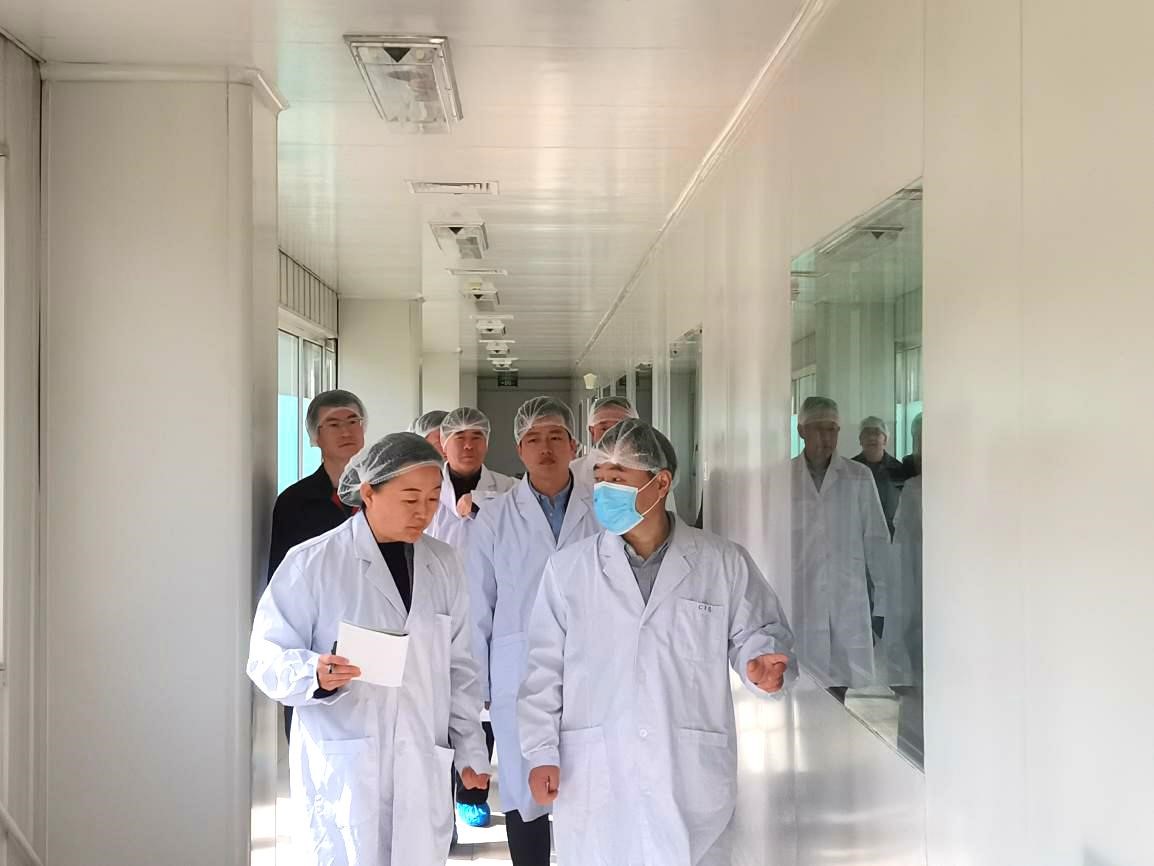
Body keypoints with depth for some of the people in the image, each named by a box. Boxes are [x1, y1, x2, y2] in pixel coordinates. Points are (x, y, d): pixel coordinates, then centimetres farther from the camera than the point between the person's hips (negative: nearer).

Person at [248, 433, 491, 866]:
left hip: (422, 769, 4)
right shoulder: (313, 562, -5)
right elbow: (266, 656, -4)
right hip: (341, 767, -4)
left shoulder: (444, 565, 9)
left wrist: (470, 750, 13)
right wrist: (315, 673, -24)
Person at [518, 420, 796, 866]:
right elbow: (545, 667, 6)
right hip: (593, 778, 1)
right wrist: (541, 753, 1)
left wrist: (762, 661, -15)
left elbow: (755, 631, 9)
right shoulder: (568, 567, 5)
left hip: (691, 777, -1)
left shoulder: (724, 563, 2)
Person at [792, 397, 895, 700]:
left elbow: (876, 541, 4)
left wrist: (884, 599, 3)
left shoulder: (858, 477, 3)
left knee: (839, 681, -1)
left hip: (847, 603, 0)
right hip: (799, 603, 0)